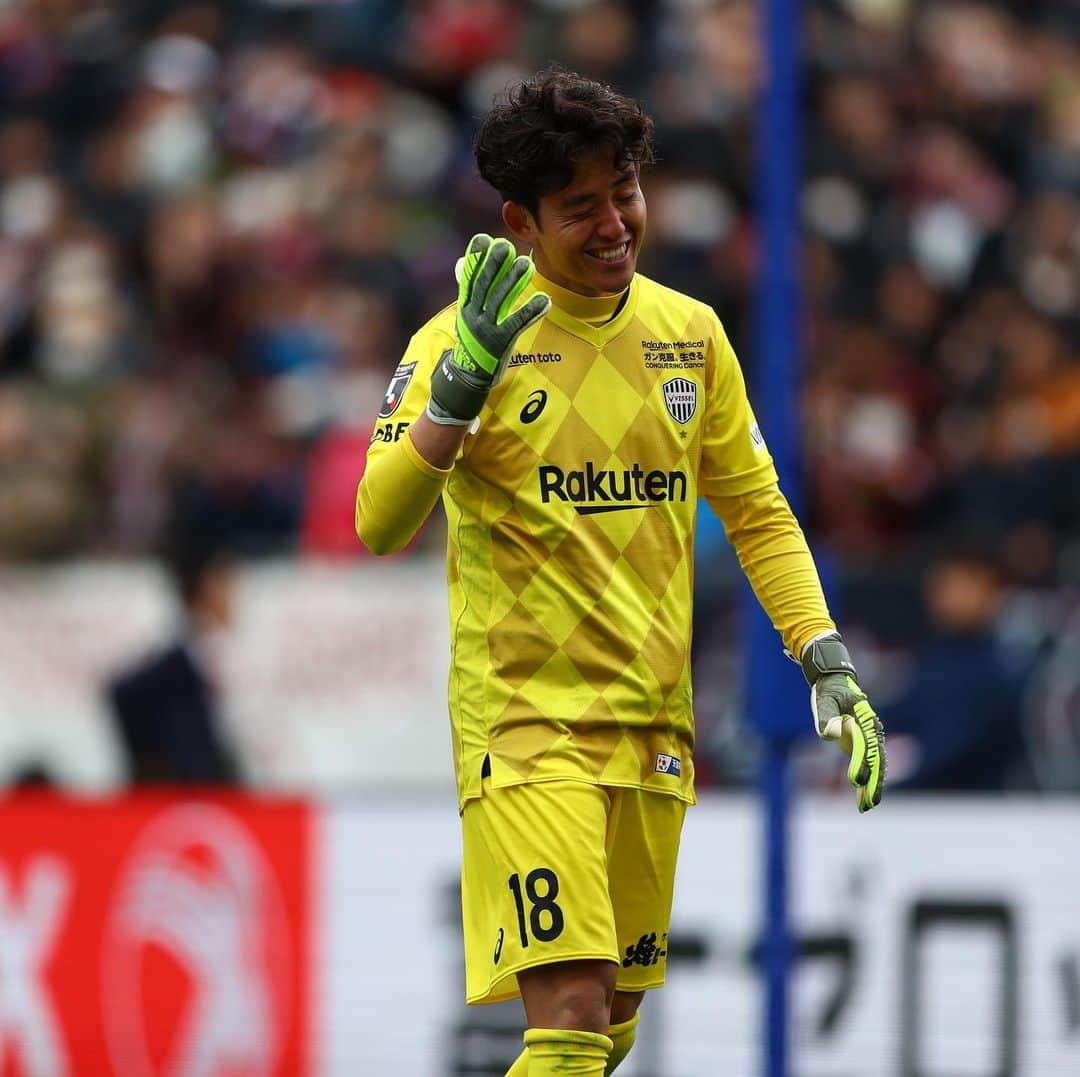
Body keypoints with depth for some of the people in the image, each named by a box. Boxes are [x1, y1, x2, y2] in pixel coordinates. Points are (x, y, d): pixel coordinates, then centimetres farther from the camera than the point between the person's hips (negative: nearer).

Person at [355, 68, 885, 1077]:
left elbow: (757, 512, 17)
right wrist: (470, 369, -28)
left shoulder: (690, 334, 9)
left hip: (654, 728, 6)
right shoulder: (462, 340, -7)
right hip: (523, 721, -6)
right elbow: (379, 526, -17)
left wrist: (828, 664, 6)